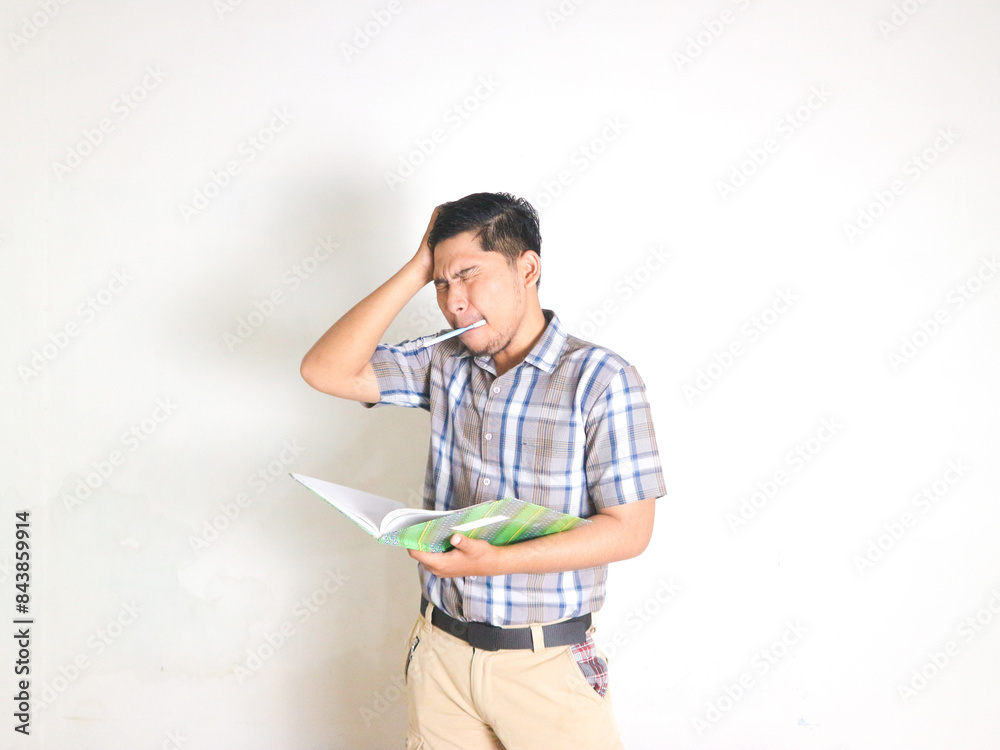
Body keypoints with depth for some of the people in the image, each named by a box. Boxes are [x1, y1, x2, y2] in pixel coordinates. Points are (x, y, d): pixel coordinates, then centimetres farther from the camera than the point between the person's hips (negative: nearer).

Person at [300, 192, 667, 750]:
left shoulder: (602, 381, -12)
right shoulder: (444, 364, 3)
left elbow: (629, 529, -15)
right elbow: (327, 370, -4)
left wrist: (494, 562, -25)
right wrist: (418, 270, -6)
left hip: (546, 664, -4)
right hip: (441, 650, 4)